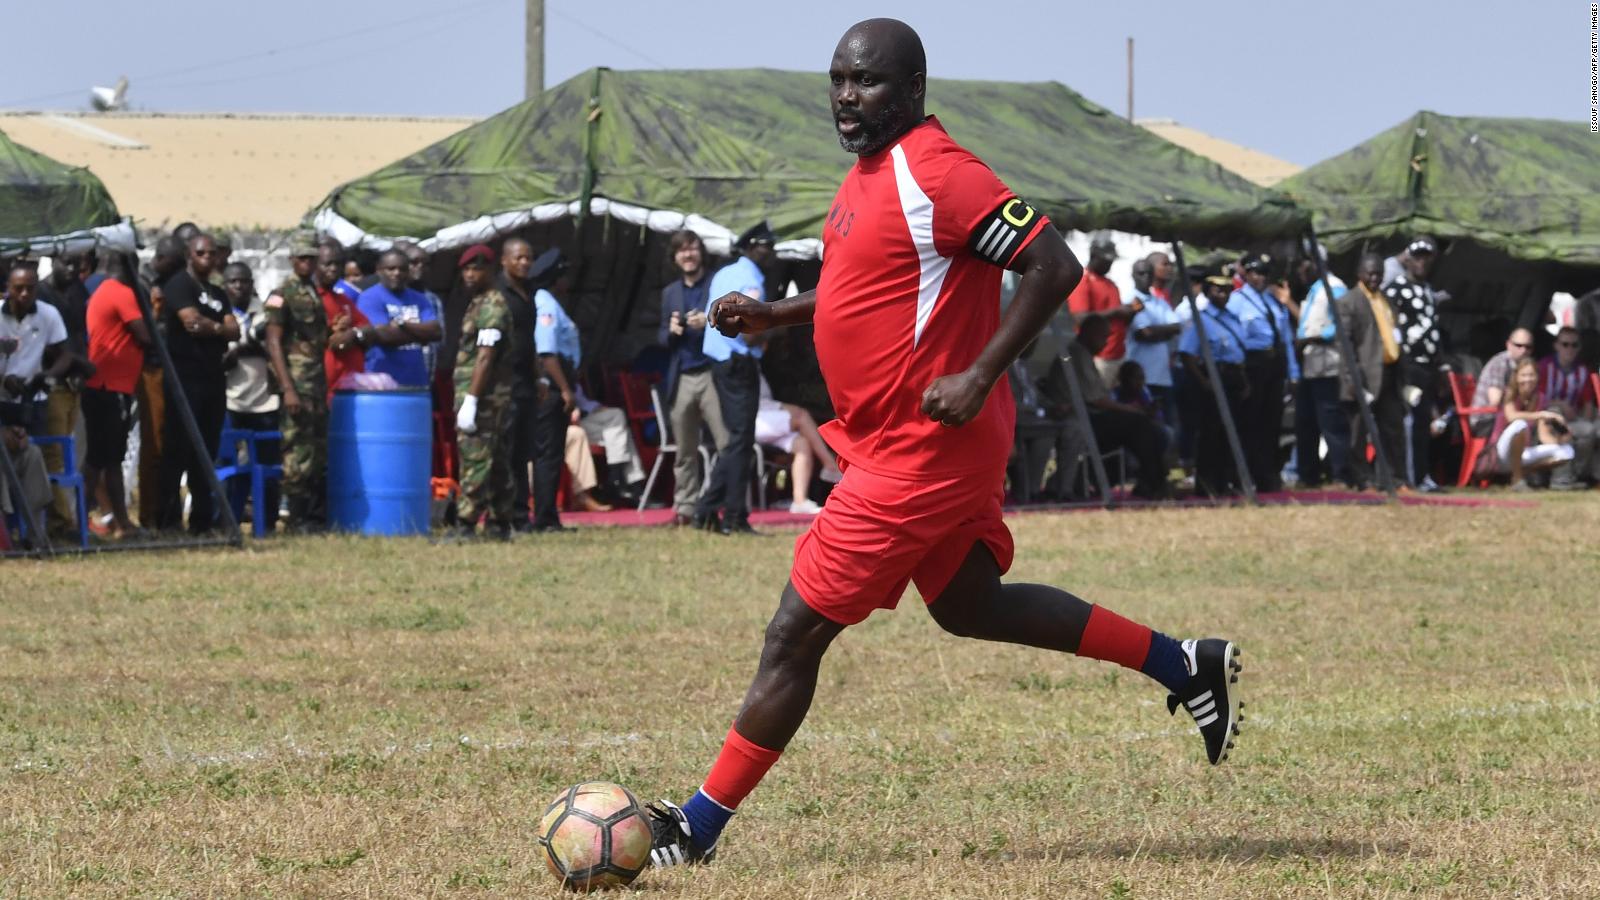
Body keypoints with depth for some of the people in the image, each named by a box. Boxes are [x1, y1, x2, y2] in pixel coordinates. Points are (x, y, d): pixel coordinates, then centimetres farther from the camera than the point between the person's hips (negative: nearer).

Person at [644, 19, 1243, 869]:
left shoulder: (934, 174, -20)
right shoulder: (869, 171, 11)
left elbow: (1052, 265, -24)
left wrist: (980, 376, -27)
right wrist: (772, 314, 14)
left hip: (920, 452, -11)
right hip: (900, 442, 11)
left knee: (795, 633, -4)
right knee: (970, 605, 23)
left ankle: (698, 828, 5)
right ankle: (1186, 666, 27)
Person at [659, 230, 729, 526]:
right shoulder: (670, 293, 20)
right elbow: (662, 338, 21)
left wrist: (709, 323, -15)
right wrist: (671, 332, -2)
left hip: (713, 375, -4)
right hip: (681, 379, 4)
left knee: (727, 443, -11)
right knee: (684, 452, 5)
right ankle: (685, 507, 9)